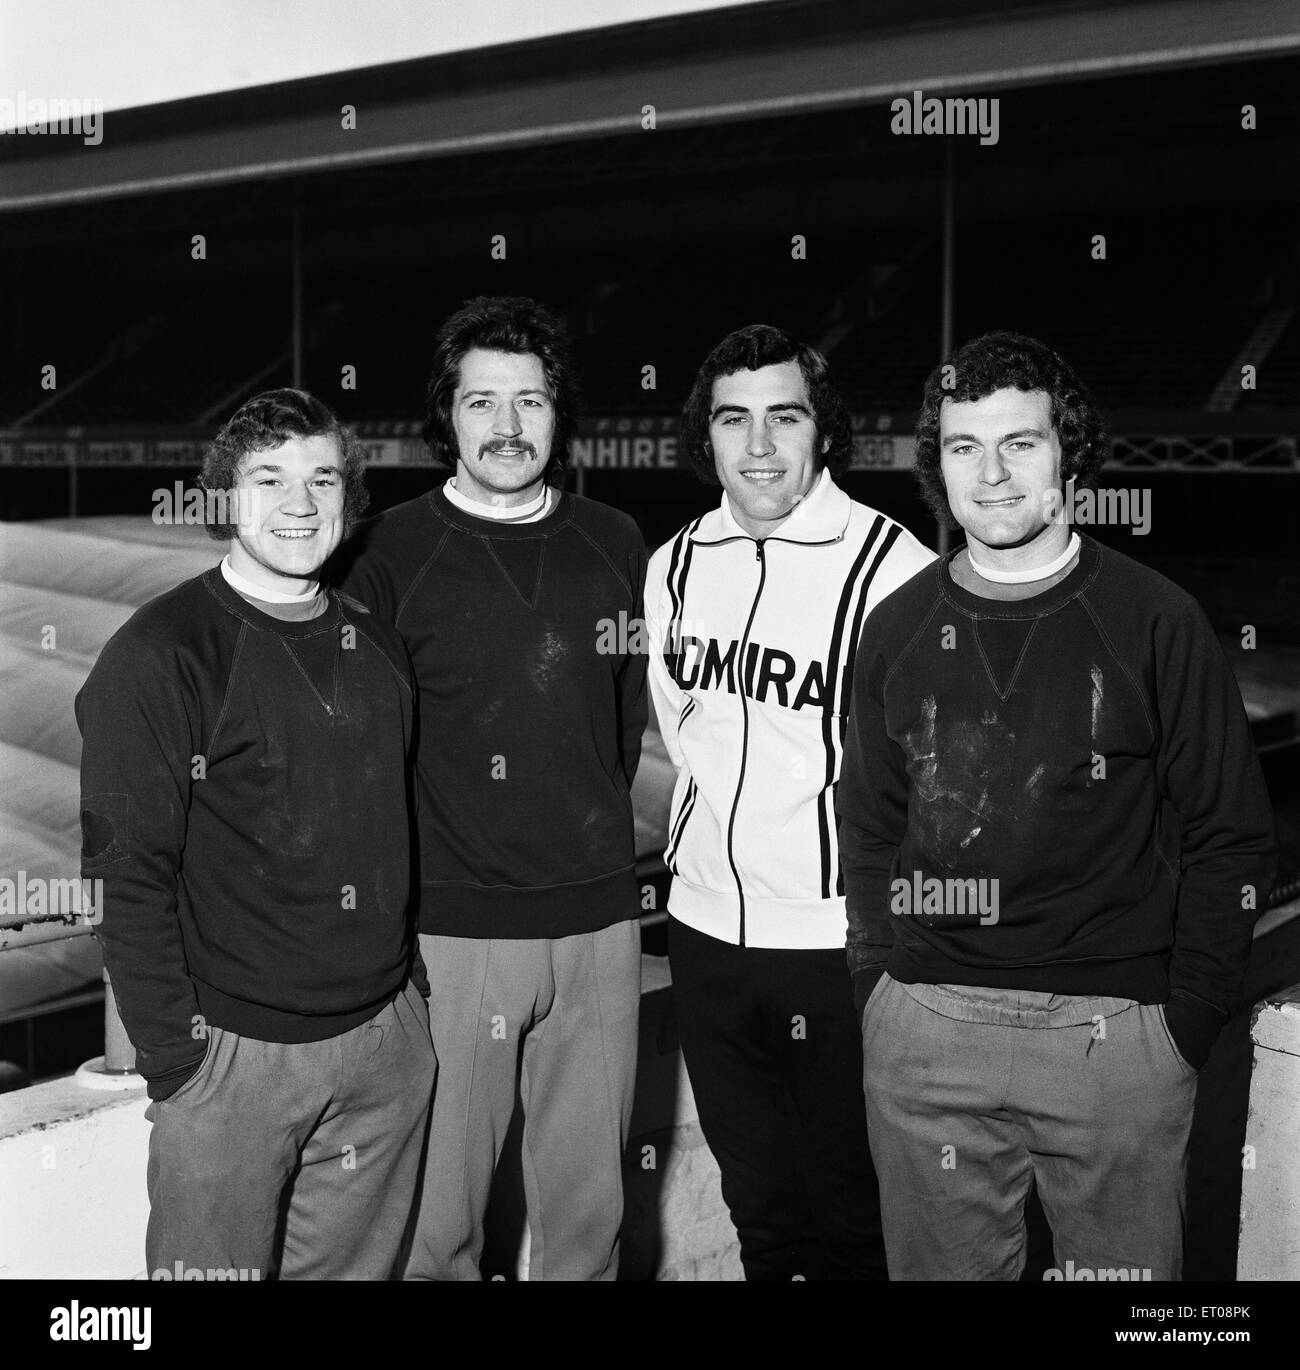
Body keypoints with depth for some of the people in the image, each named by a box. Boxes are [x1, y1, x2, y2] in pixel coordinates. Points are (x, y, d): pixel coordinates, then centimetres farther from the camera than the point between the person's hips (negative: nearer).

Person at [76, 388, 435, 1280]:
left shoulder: (379, 646, 9)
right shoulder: (158, 655, -10)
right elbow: (130, 873, -13)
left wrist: (409, 980, 13)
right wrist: (175, 1048, -14)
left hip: (387, 1042, 6)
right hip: (232, 1050, -5)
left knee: (360, 1266, 17)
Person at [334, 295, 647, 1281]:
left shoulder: (615, 547, 6)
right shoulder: (391, 553, -5)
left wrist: (593, 827, 12)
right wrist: (409, 855, -5)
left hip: (599, 922, 3)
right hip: (451, 930, -3)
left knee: (589, 1206, 14)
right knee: (437, 1215, 6)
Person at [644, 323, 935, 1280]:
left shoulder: (890, 565, -14)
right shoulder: (676, 564, 4)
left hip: (838, 942, -5)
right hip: (704, 929, 5)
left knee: (848, 1211, 9)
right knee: (756, 1203, 21)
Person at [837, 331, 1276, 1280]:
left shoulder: (1157, 621, -3)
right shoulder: (900, 628, 6)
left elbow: (1231, 838, -1)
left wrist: (1186, 1022, -5)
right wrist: (882, 986, 4)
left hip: (1113, 1029, -2)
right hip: (926, 1033, 3)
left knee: (1126, 1266, 10)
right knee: (939, 1269, 14)